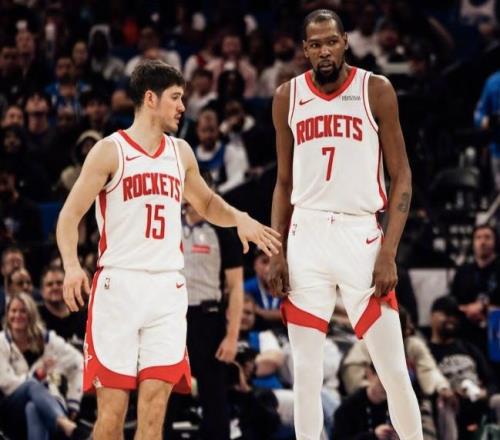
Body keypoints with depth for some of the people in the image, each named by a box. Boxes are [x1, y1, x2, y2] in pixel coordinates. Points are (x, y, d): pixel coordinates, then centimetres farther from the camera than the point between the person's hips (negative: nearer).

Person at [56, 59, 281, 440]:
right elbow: (70, 216, -4)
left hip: (167, 290, 4)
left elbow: (206, 202, 30)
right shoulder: (110, 152, -2)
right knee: (112, 406, -4)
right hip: (118, 284, -4)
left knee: (154, 407, -3)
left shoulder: (180, 152, 14)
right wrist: (72, 266, -21)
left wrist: (238, 219, 9)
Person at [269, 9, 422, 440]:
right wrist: (276, 251, 4)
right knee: (306, 367, 2)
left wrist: (389, 252, -10)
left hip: (360, 234, -2)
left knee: (393, 367, -4)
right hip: (307, 235, 3)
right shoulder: (288, 97, 7)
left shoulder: (376, 90, -2)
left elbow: (401, 176, -1)